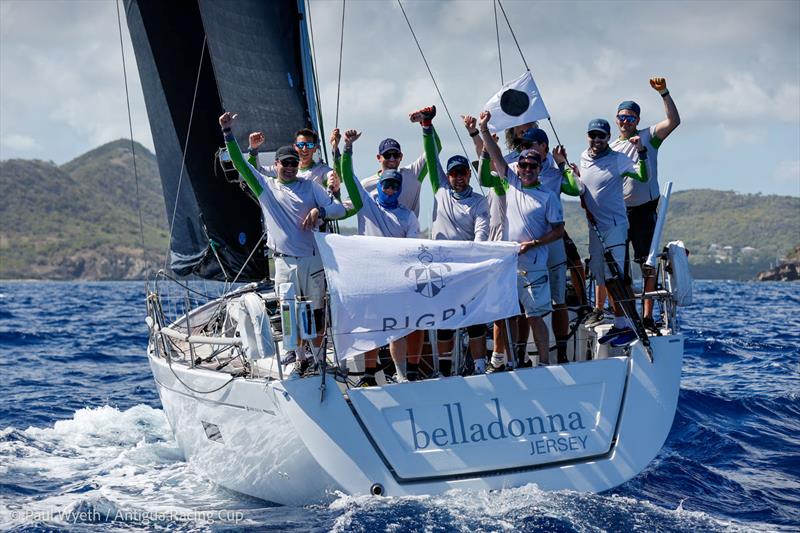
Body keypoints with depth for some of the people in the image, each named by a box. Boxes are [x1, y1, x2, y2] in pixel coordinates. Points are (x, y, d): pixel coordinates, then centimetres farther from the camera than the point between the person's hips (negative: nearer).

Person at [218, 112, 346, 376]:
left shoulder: (310, 187, 10)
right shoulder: (265, 187, 9)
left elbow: (340, 209, 5)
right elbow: (239, 163, 1)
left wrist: (319, 210, -15)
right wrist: (227, 132, -9)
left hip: (313, 260, 0)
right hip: (284, 262, 0)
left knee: (317, 312, 4)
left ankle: (318, 356, 19)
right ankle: (300, 359, 16)